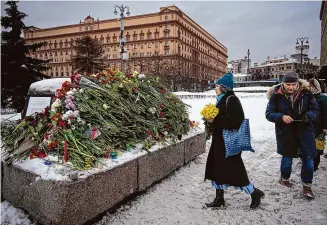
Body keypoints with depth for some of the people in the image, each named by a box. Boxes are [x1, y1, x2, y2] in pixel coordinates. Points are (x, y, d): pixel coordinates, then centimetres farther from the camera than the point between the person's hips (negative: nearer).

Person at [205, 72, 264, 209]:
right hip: (220, 139, 10)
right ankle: (219, 198, 24)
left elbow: (234, 120, -26)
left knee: (232, 170, -1)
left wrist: (215, 120, -21)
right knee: (216, 168, 12)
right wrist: (212, 120, 4)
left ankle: (255, 193, 19)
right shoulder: (222, 99, 13)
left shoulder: (231, 100, -16)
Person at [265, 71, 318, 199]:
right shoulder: (276, 95, -11)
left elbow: (314, 108, 5)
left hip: (304, 130, 2)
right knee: (287, 156, 14)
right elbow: (269, 114, -8)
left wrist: (309, 115, -17)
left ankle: (307, 186, 21)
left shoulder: (306, 92, -6)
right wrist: (281, 117, -26)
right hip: (285, 131, -1)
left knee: (308, 158, 3)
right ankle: (284, 179, 40)